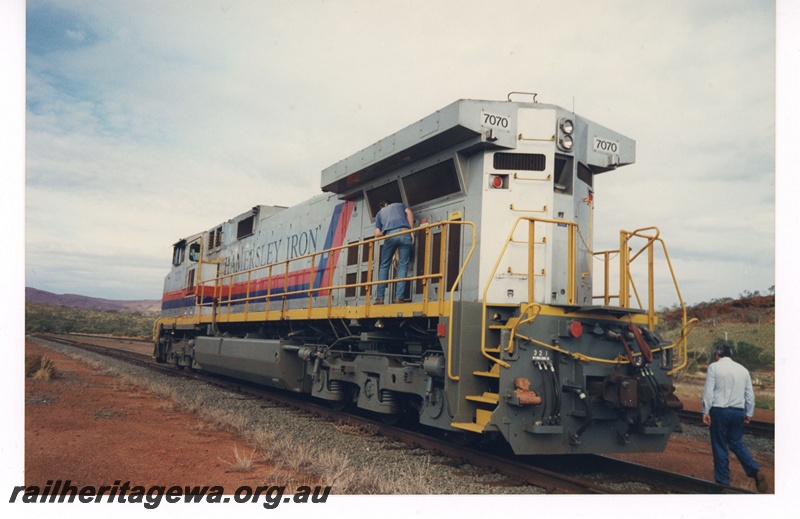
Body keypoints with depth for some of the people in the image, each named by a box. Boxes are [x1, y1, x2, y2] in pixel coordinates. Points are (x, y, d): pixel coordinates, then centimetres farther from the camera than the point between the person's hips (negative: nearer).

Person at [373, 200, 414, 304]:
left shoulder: (379, 213, 32)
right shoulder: (400, 205, 36)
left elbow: (377, 234, 17)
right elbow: (409, 212, 12)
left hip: (390, 235, 0)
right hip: (404, 233, 0)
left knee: (384, 266, 8)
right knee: (402, 266, 0)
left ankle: (379, 298, 0)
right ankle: (399, 297, -11)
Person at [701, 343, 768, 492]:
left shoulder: (714, 367, -4)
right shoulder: (743, 369, 9)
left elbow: (708, 391, -10)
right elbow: (750, 395, 12)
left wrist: (705, 412, -5)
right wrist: (748, 414, 21)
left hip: (719, 411, -4)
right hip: (738, 411, 5)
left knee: (719, 446, 5)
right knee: (736, 443, 18)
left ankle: (723, 481, 10)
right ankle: (755, 471, 0)